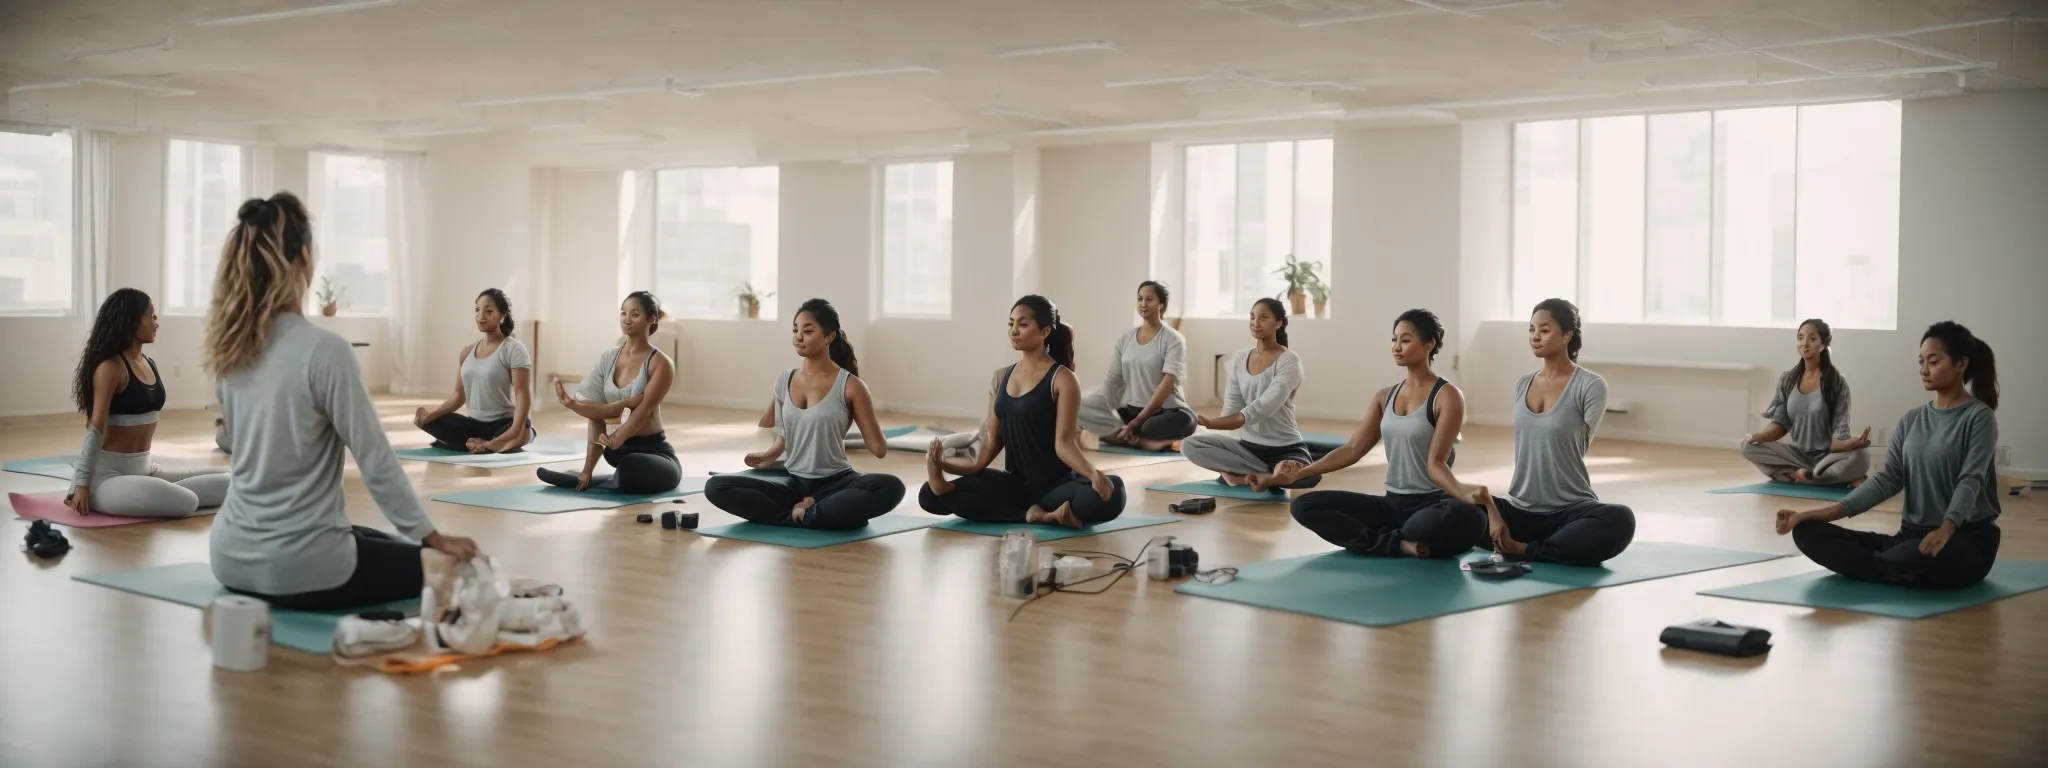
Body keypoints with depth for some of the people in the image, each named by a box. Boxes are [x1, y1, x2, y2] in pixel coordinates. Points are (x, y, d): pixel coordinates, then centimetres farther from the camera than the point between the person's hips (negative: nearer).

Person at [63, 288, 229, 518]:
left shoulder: (149, 365, 11)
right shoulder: (110, 368, -14)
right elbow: (96, 428, -16)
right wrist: (82, 484, -17)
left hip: (144, 468, 8)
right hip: (109, 473, -8)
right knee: (186, 503, -29)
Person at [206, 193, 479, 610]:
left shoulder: (230, 349, 2)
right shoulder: (324, 351, -21)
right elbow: (375, 459, -17)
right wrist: (434, 538, -7)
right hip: (298, 566, -8)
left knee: (385, 543, 33)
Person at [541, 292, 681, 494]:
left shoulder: (660, 363, -11)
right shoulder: (608, 358, 5)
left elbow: (643, 411, -23)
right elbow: (597, 413, 1)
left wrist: (616, 440, -42)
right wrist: (588, 469, -10)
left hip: (654, 451, -7)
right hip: (621, 448, 7)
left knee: (631, 469, -35)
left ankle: (585, 482, -12)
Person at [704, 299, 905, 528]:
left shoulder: (850, 385, -8)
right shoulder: (783, 381, 5)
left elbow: (879, 448, -6)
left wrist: (882, 445, -21)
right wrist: (770, 455, 3)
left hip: (836, 482, -4)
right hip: (793, 482, 4)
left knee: (890, 487, -36)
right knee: (716, 487, -19)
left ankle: (798, 515, -21)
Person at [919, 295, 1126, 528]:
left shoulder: (1062, 379, -8)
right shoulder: (1000, 378, 9)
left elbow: (1064, 442, -16)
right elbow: (993, 440, 10)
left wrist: (1093, 474, -34)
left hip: (1056, 484, -6)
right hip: (1013, 482, 6)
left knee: (1110, 493, -38)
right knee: (931, 494, -13)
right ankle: (1035, 514, -20)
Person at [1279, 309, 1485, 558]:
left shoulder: (1447, 396, -8)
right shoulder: (1385, 397, 11)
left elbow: (1436, 463, -16)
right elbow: (1352, 449, 7)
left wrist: (1464, 492, -37)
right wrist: (1298, 474, -3)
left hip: (1432, 504, -6)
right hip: (1393, 504, 6)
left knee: (1468, 518, -42)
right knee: (1305, 506, -12)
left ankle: (1388, 538, -17)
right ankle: (1403, 545, -21)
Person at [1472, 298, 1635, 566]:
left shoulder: (1590, 386, -8)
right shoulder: (1522, 384, 10)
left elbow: (1575, 450, -7)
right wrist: (1492, 503, -2)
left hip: (1570, 510, -5)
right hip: (1521, 510, 5)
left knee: (1619, 520, -36)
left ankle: (1526, 550, -19)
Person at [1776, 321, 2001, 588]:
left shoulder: (1979, 417, -5)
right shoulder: (1911, 420, 14)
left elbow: (1970, 481, -19)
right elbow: (1887, 479, 5)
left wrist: (1946, 529, -40)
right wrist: (1821, 513, -9)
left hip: (1967, 541, -6)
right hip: (1913, 535, 6)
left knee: (1919, 556, -43)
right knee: (1808, 532, -12)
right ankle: (1901, 573, -20)